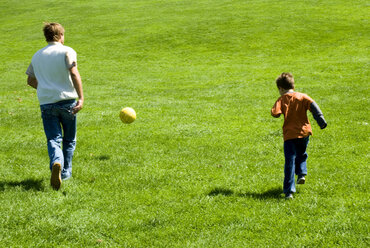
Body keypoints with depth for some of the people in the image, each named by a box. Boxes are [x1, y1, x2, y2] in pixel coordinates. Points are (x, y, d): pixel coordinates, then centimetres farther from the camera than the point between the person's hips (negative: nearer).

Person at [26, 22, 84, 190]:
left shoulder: (37, 55, 14)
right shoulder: (67, 51, -1)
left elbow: (30, 81, 21)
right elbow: (74, 74, -14)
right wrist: (81, 98, -18)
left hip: (46, 103, 2)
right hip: (67, 101, -2)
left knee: (53, 139, -3)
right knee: (69, 140, 15)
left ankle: (56, 163, -32)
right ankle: (65, 172, 21)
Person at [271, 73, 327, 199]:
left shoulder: (282, 100, -2)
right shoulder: (302, 96, 4)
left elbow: (274, 113, -15)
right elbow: (312, 105, -9)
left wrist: (277, 108, 8)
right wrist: (321, 120, -12)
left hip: (290, 134, -3)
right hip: (304, 132, 3)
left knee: (290, 162, -4)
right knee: (301, 155, 31)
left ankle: (289, 191, -11)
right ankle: (302, 173, 11)